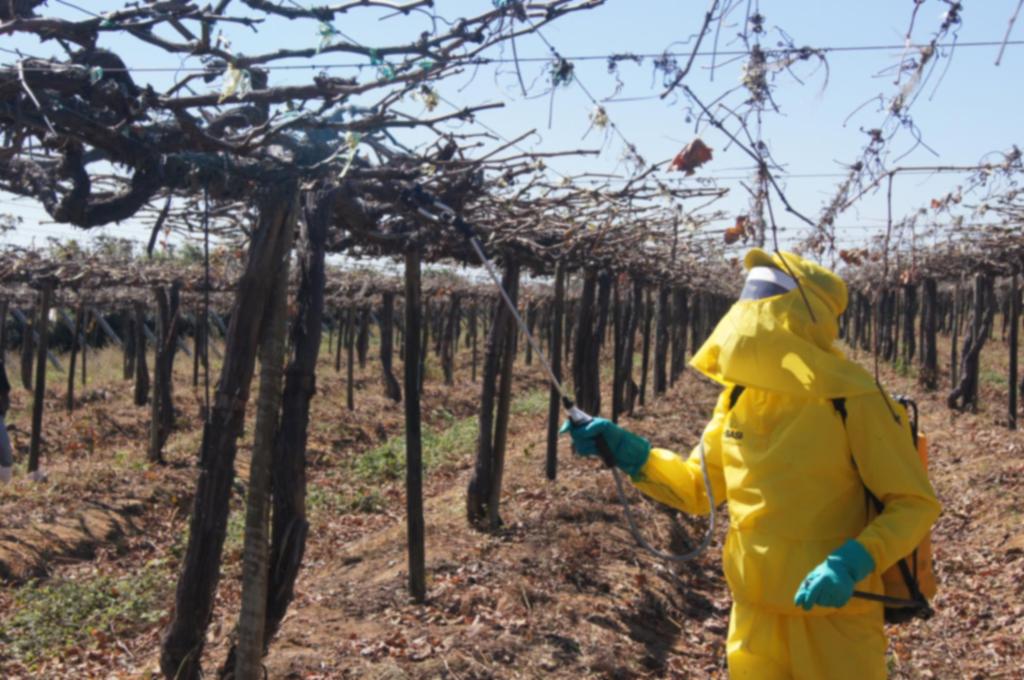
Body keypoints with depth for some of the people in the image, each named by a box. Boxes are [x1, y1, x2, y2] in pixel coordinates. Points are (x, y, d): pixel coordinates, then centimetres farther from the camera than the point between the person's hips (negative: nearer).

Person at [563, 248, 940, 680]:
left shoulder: (851, 400, -16)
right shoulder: (738, 395, 1)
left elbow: (914, 504, -11)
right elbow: (698, 489, 9)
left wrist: (852, 562, -26)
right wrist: (625, 449, -4)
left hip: (833, 617, -5)